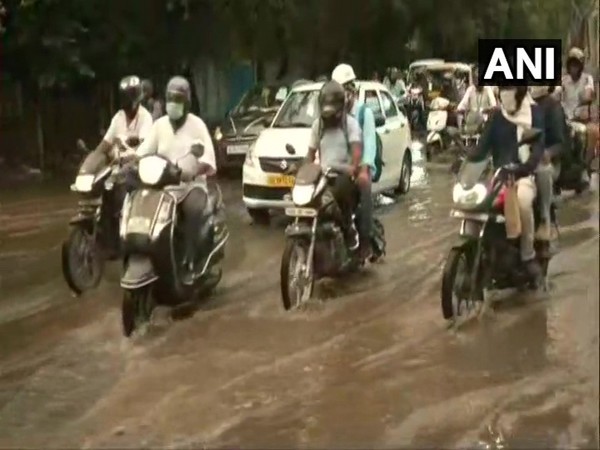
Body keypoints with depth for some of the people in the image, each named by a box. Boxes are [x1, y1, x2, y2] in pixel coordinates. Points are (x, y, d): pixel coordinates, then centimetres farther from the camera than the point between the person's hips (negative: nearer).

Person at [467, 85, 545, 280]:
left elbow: (538, 146, -9)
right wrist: (467, 161, -15)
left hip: (523, 173, -4)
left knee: (522, 201, -35)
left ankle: (528, 255, -20)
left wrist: (525, 167, -29)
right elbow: (484, 144, 6)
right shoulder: (496, 116, 12)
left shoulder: (534, 113, 1)